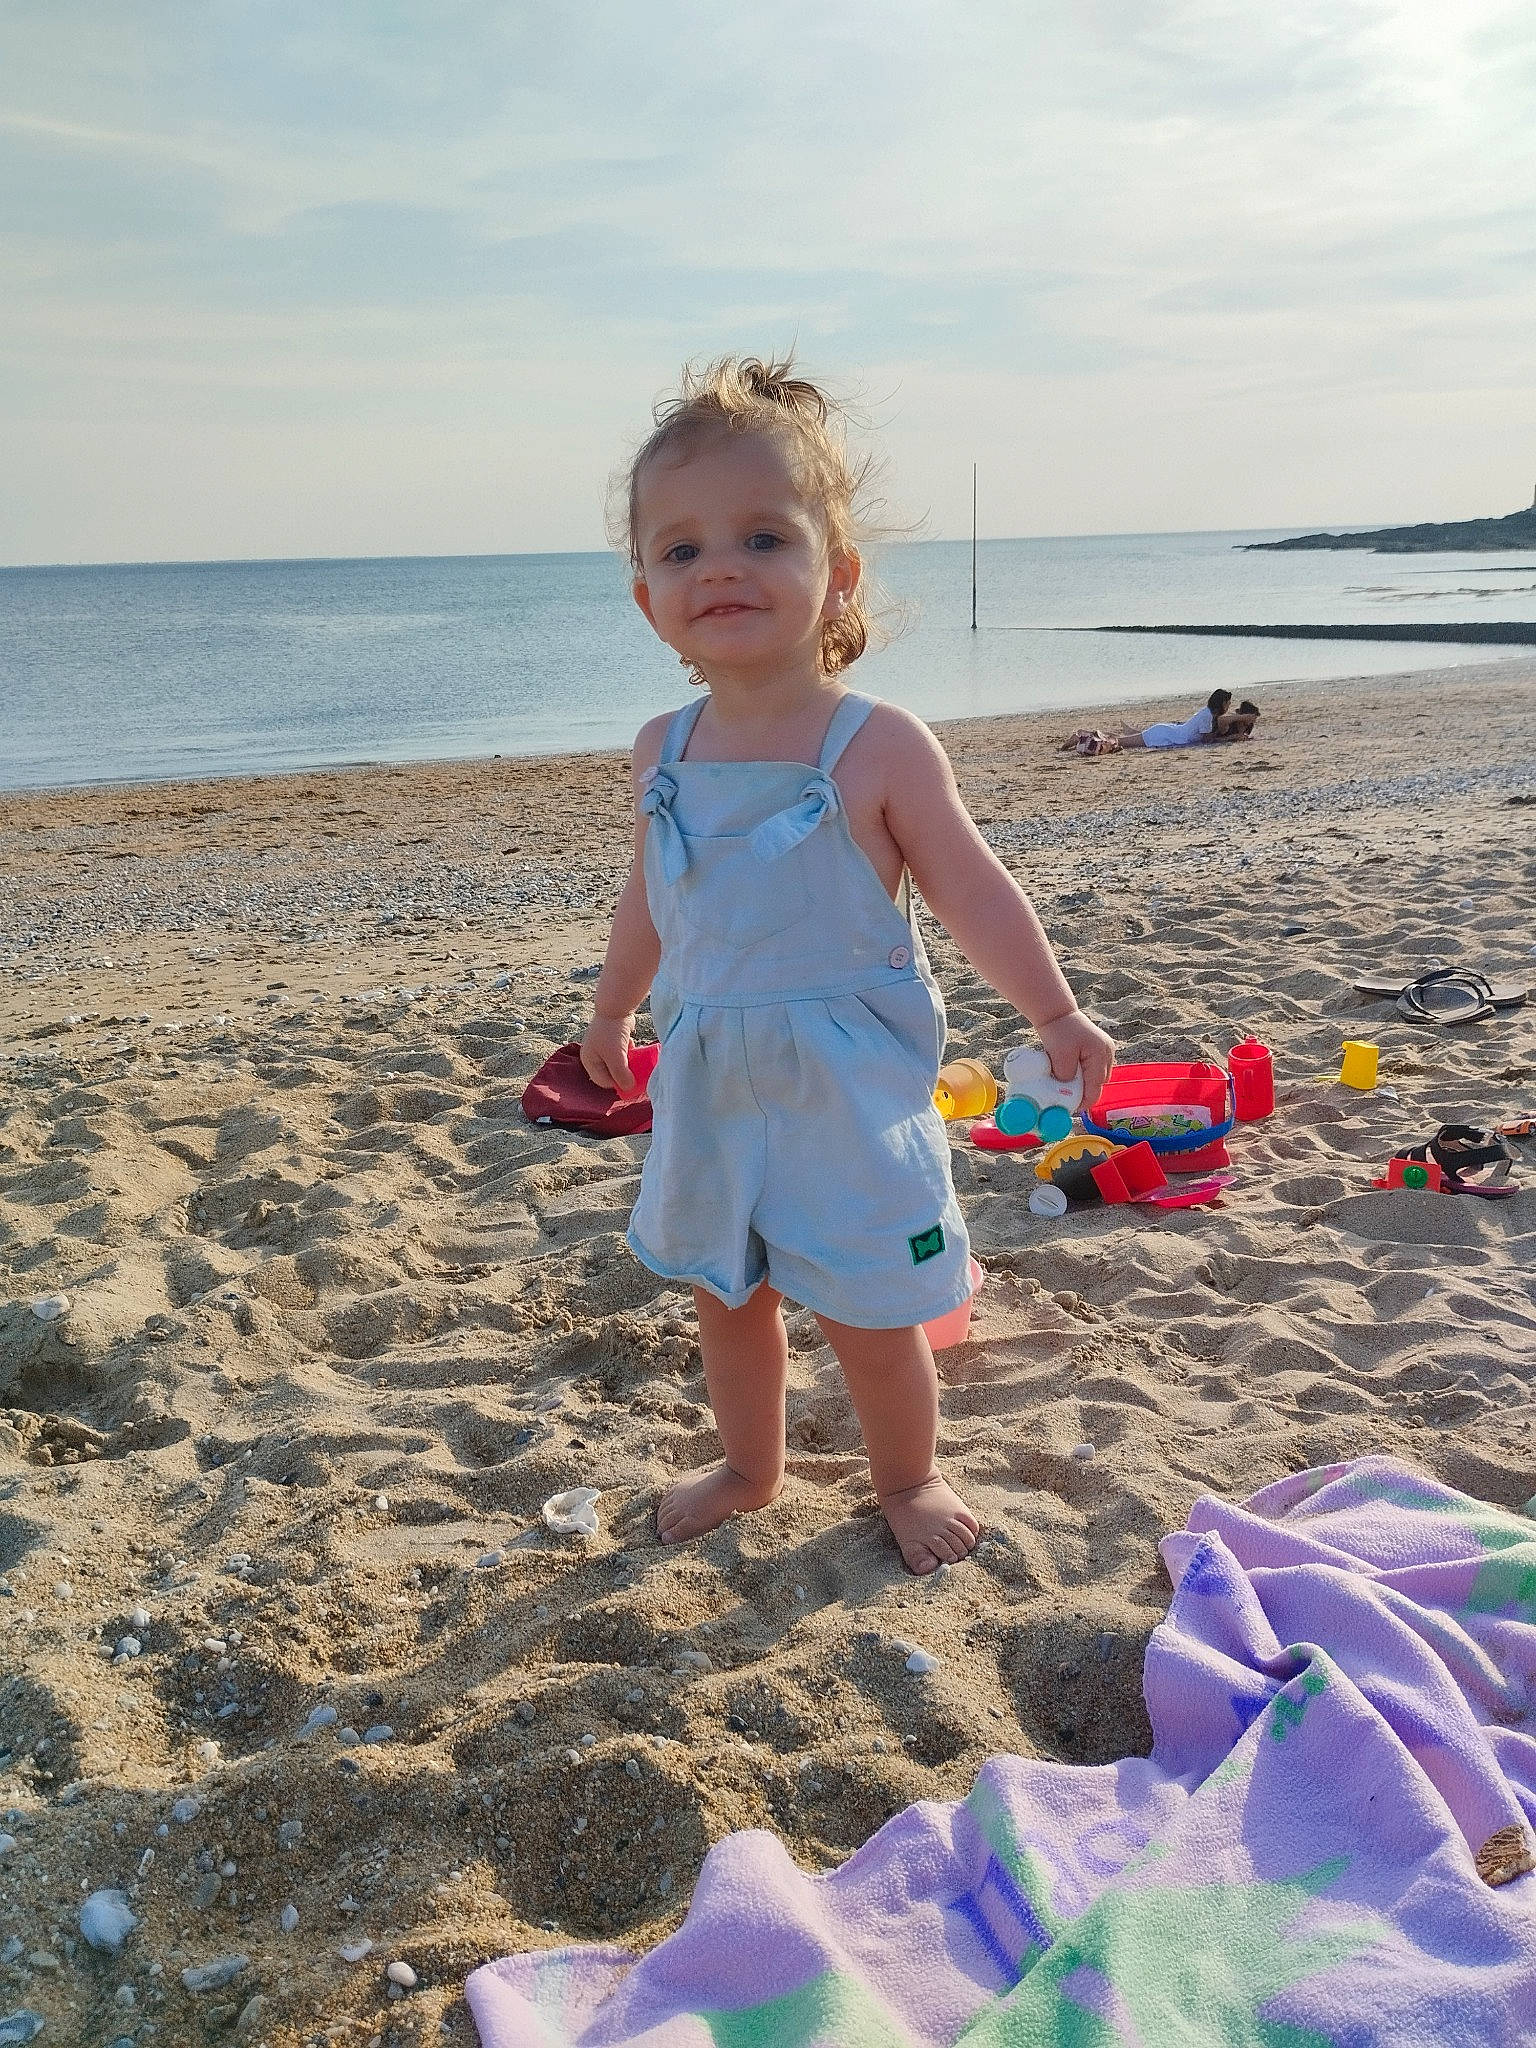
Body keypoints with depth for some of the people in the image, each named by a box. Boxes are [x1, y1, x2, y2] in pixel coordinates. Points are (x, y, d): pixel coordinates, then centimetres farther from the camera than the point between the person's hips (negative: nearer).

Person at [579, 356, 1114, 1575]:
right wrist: (615, 1011, 27)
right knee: (728, 1300, 18)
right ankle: (750, 1471, 43)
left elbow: (972, 891, -7)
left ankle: (909, 1478, 35)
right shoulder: (664, 751, 0)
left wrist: (1059, 1018, -8)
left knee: (870, 1316, 7)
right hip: (712, 1086, 5)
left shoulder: (878, 747, -14)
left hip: (848, 1092, -4)